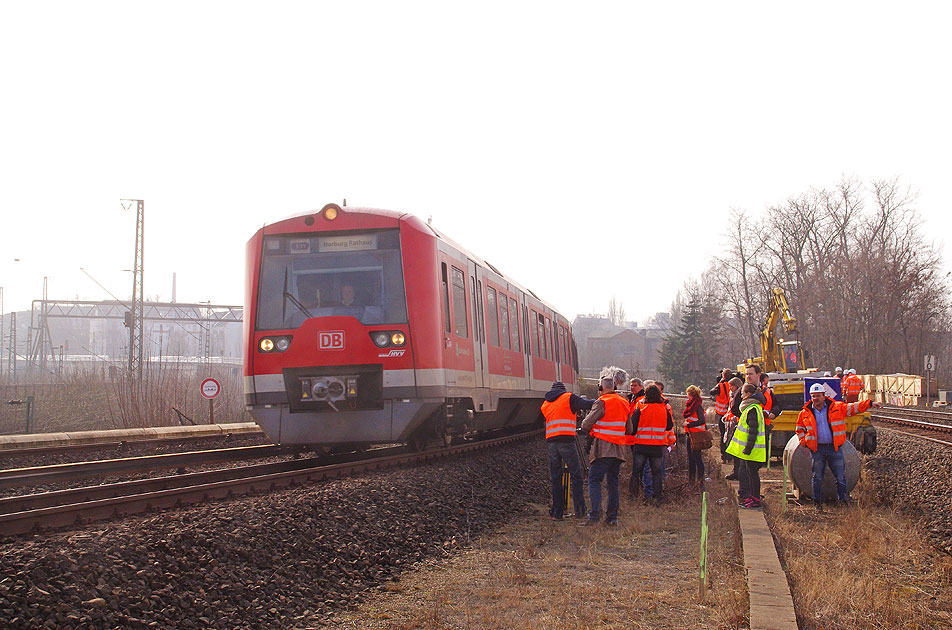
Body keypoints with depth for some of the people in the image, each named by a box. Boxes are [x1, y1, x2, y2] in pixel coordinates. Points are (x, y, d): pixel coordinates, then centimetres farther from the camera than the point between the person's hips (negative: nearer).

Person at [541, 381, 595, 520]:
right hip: (566, 440, -5)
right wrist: (599, 402, 17)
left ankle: (557, 512, 8)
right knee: (576, 475, 1)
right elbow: (587, 405, -4)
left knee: (555, 478, 9)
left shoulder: (545, 404, 21)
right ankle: (579, 511, -2)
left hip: (550, 441, 5)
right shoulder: (569, 397, 4)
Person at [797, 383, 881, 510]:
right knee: (817, 477, 5)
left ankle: (844, 500, 11)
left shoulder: (837, 407, 3)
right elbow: (800, 429, 17)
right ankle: (818, 503, 16)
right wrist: (805, 442, 3)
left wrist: (870, 404, -7)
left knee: (840, 476, 1)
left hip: (834, 448, 0)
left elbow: (853, 408, 2)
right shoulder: (805, 413, 6)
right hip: (817, 449, 0)